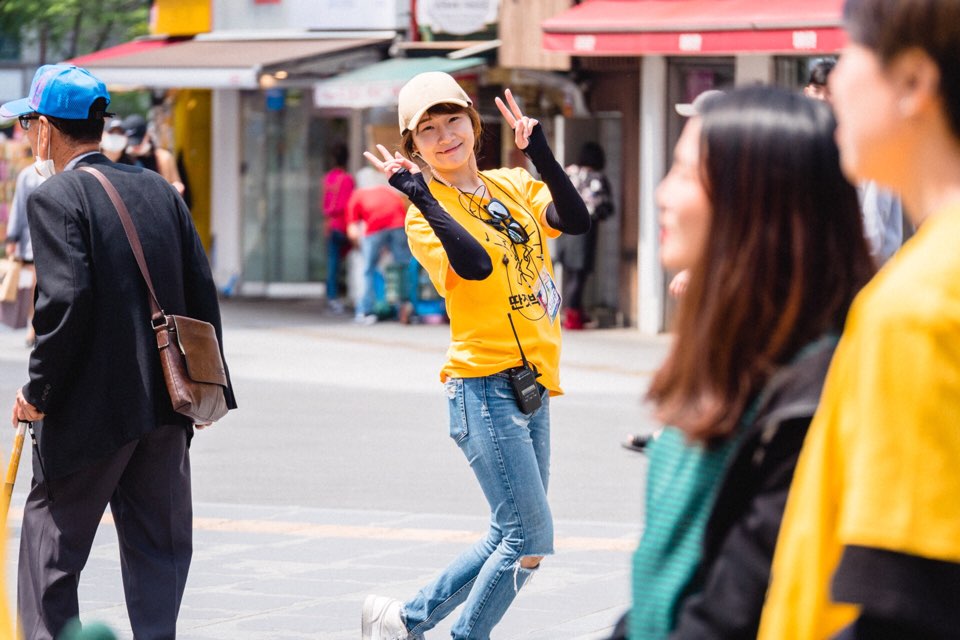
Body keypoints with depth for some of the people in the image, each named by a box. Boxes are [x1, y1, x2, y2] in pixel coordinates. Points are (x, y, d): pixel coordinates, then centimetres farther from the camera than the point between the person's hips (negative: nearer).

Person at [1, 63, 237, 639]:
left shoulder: (54, 199, -10)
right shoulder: (159, 191, 9)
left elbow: (65, 300, -20)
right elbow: (202, 291, 8)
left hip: (90, 408, -6)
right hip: (166, 407, 6)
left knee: (51, 548, 6)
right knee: (157, 548, 10)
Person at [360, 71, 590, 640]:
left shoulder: (514, 185, 10)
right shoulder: (428, 215, -6)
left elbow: (576, 220, -7)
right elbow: (476, 264, -25)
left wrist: (538, 151, -13)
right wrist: (421, 193, -25)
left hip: (532, 386, 7)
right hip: (486, 385, -7)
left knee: (512, 540, 14)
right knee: (531, 540, -10)